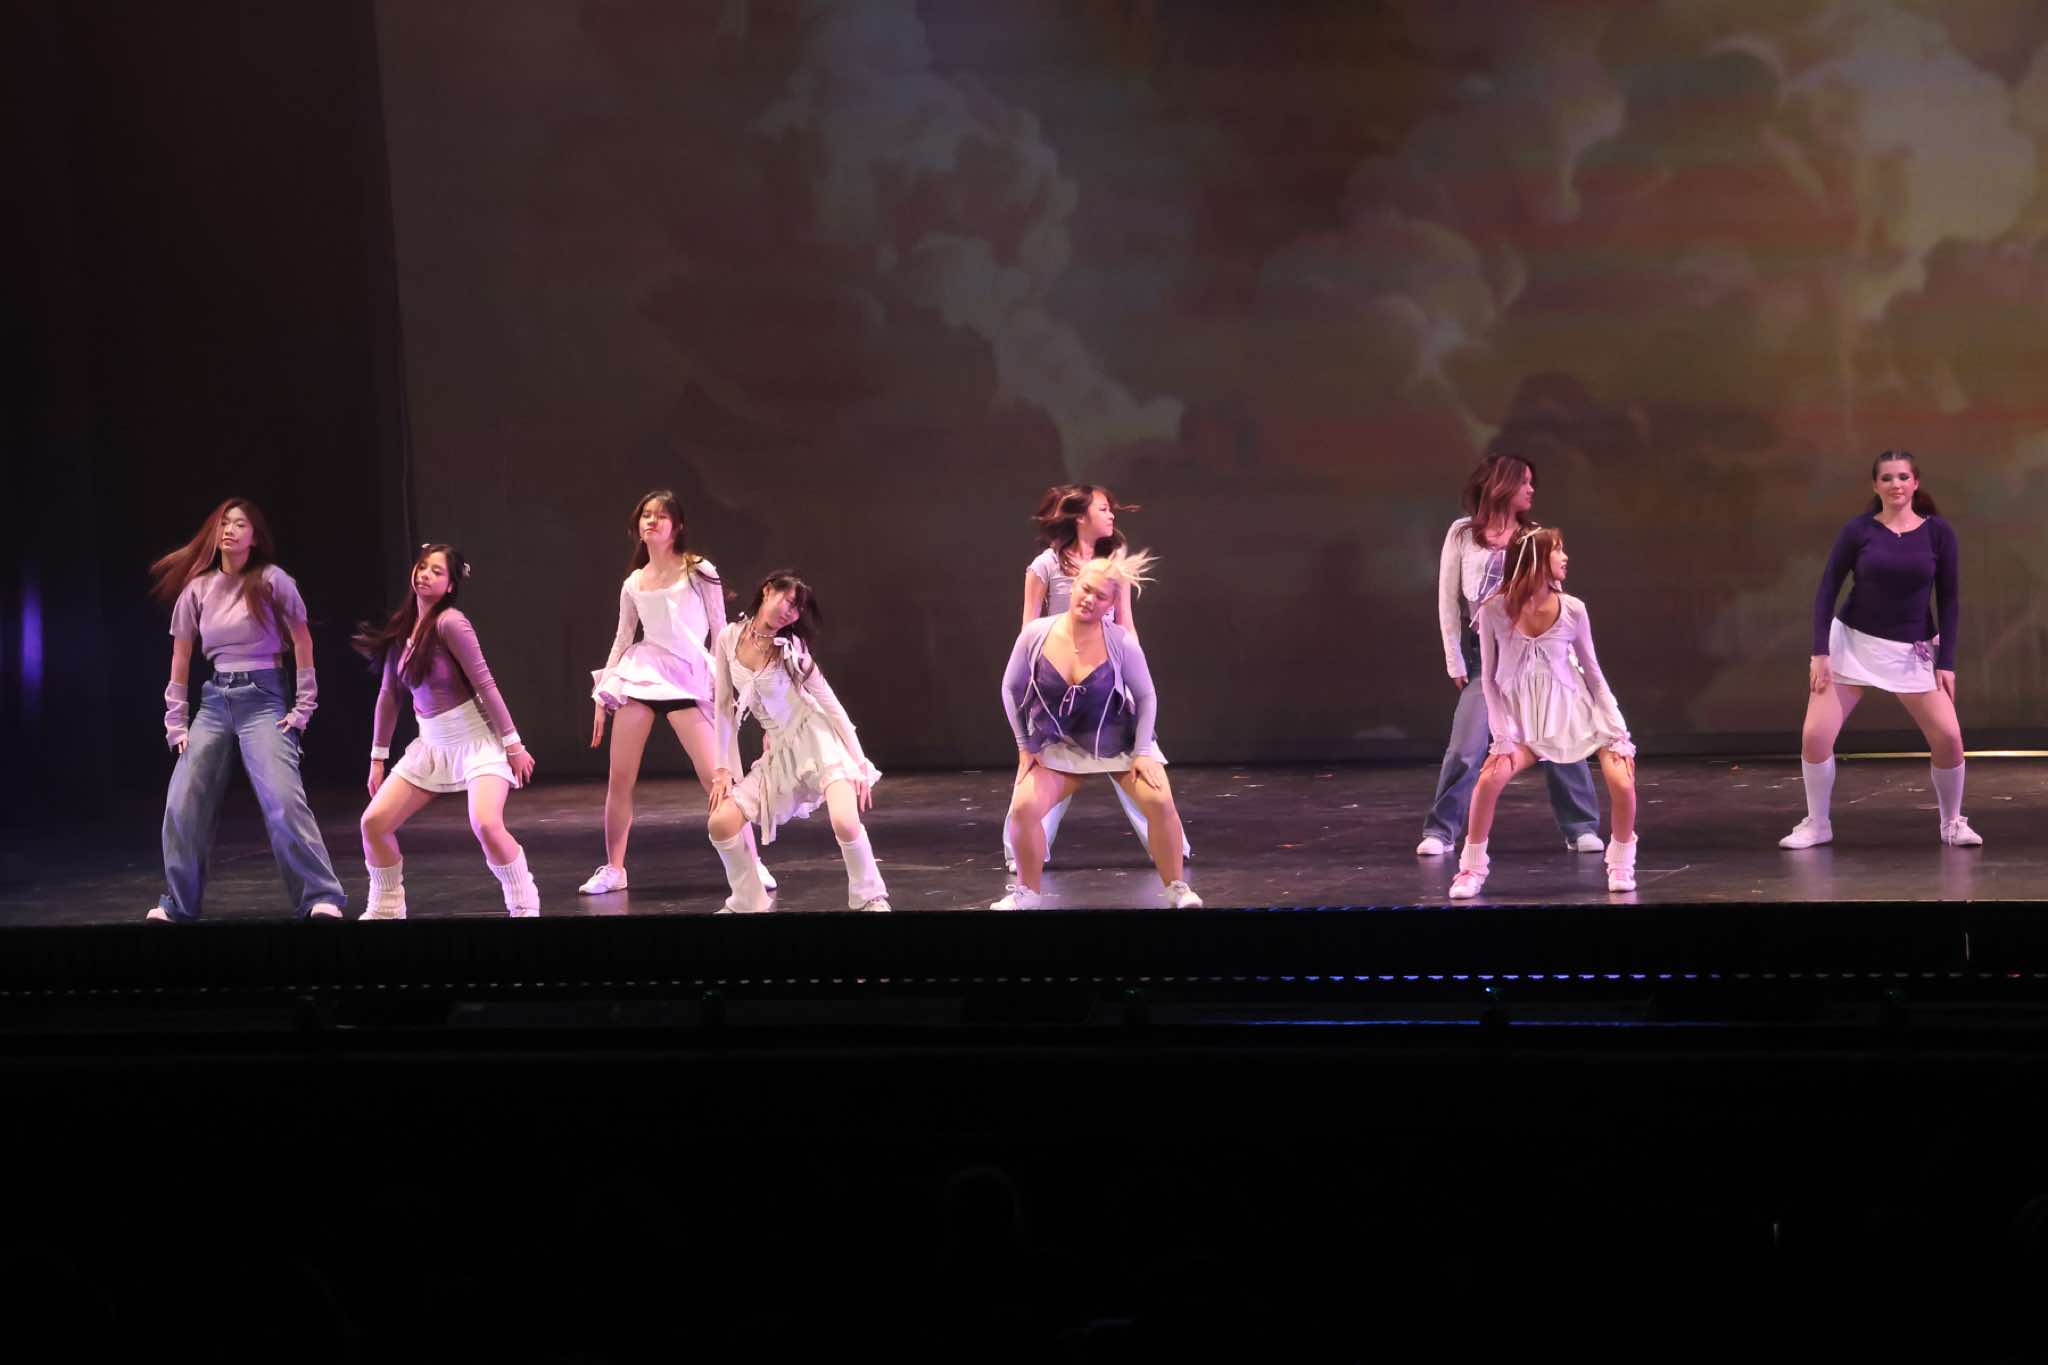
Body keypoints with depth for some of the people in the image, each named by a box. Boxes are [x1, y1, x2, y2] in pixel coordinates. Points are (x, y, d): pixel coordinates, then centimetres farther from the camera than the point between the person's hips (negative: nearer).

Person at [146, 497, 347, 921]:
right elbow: (181, 657, 12)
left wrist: (303, 707, -3)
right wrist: (175, 722, 9)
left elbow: (302, 642, 2)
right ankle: (178, 904, 16)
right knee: (183, 803, 1)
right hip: (216, 700, 4)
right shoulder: (197, 589, 6)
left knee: (283, 799, -18)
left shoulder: (272, 581, -4)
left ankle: (322, 899, -14)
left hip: (264, 698, -4)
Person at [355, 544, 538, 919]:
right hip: (431, 743, 7)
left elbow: (484, 684, -16)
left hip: (477, 737, -7)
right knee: (374, 823, 0)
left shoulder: (449, 622, -16)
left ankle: (525, 908, -7)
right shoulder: (402, 627, 5)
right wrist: (377, 757, 14)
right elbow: (388, 696, 12)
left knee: (486, 825, -26)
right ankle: (385, 910, 16)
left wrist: (513, 744, -15)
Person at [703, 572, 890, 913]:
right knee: (721, 823, -9)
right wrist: (722, 768, 1)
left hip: (817, 739, -4)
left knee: (845, 823, -26)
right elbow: (724, 705, 4)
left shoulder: (792, 648, -10)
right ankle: (749, 904, 10)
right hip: (779, 751, 4)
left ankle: (870, 899, -3)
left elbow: (830, 704, -7)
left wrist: (859, 764, -10)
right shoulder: (729, 638, -3)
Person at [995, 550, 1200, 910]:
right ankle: (1028, 892, 6)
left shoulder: (1121, 642, -20)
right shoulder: (1035, 635, -17)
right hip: (1058, 745, 1)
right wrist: (1025, 745, -2)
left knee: (1159, 801, -20)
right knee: (1023, 808, -17)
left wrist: (1142, 751, -14)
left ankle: (1178, 889, -1)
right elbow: (1011, 689, -2)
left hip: (1118, 741, -1)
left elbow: (1146, 696, -8)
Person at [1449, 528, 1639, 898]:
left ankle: (1621, 864, 10)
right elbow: (1489, 679, -4)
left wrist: (1616, 729, -3)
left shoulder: (1573, 609, -9)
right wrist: (1502, 735, -10)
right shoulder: (1494, 610, -12)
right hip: (1525, 718, -1)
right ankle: (1472, 868, -1)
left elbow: (1593, 673, 1)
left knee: (1623, 783, -17)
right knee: (1488, 781, -23)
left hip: (1575, 709, 1)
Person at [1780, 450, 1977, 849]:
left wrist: (1946, 661, -3)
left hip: (1911, 650, 0)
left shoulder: (1938, 531, -3)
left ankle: (1952, 823, 13)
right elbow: (1827, 589, -3)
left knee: (1948, 737, -10)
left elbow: (1949, 598, 1)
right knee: (1814, 736, -10)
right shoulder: (1858, 529, -5)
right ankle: (1816, 824, 10)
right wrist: (1820, 652, -10)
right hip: (1851, 641, 0)